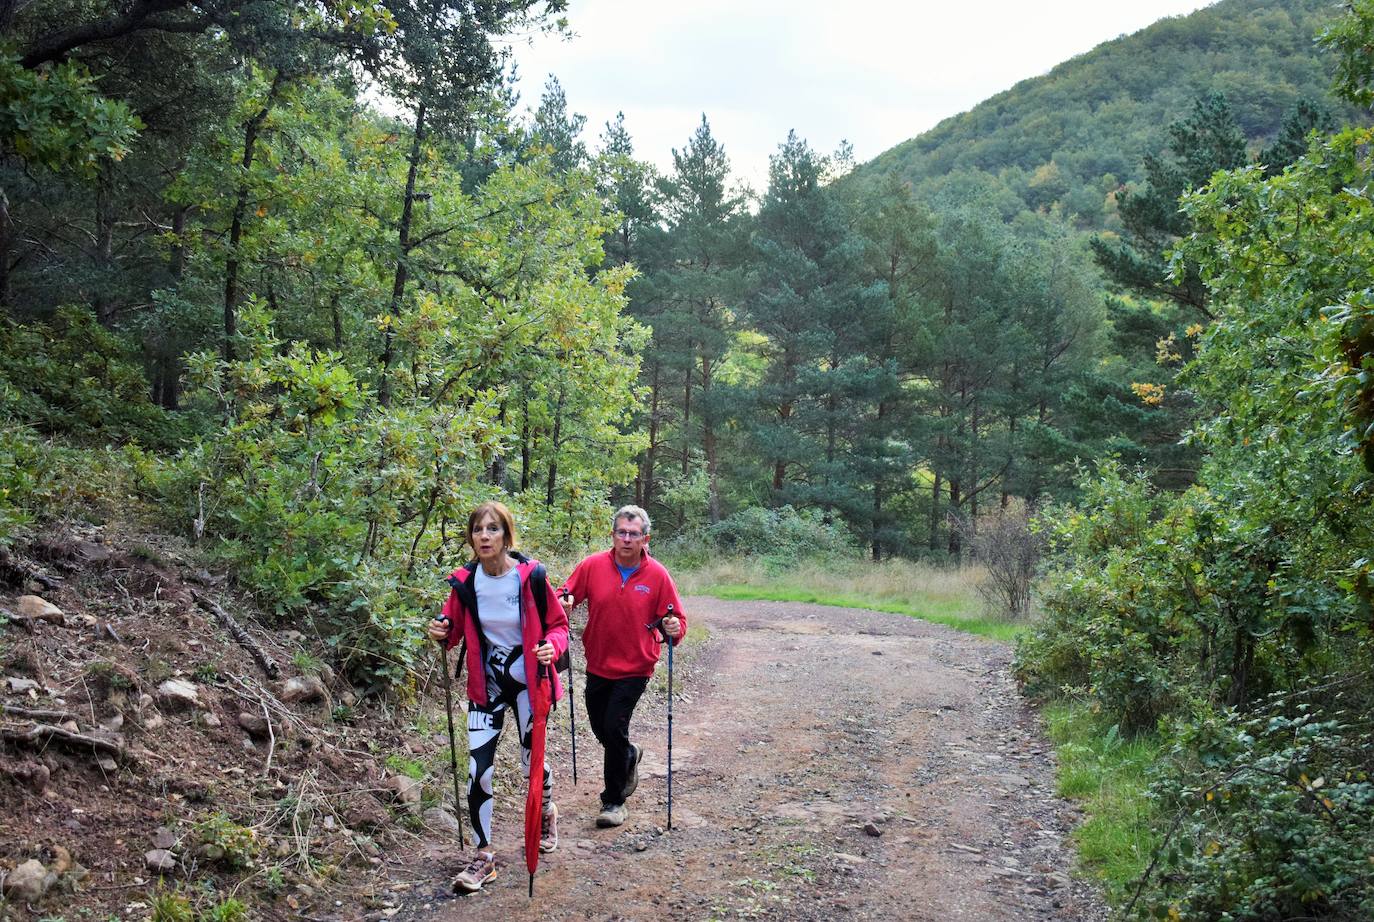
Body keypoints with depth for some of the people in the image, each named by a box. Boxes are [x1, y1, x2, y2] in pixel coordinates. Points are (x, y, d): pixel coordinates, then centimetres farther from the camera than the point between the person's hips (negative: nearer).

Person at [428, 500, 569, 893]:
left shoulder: (530, 575, -15)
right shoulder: (464, 581, -7)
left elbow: (558, 624, -5)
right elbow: (454, 629, 6)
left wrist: (552, 647, -26)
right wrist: (442, 631, -17)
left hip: (528, 679, -2)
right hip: (486, 684, 2)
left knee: (530, 761, 8)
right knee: (478, 771, -4)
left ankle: (547, 811, 43)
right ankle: (484, 857, 11)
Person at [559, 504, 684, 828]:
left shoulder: (657, 575, -10)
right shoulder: (593, 565, -8)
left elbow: (677, 618, -4)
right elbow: (565, 596, 1)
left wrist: (675, 629, -26)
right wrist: (563, 602, -22)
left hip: (634, 668, -3)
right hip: (598, 665, 3)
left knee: (614, 729, -9)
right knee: (600, 729, 15)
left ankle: (614, 800, 10)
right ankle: (630, 755, 48)